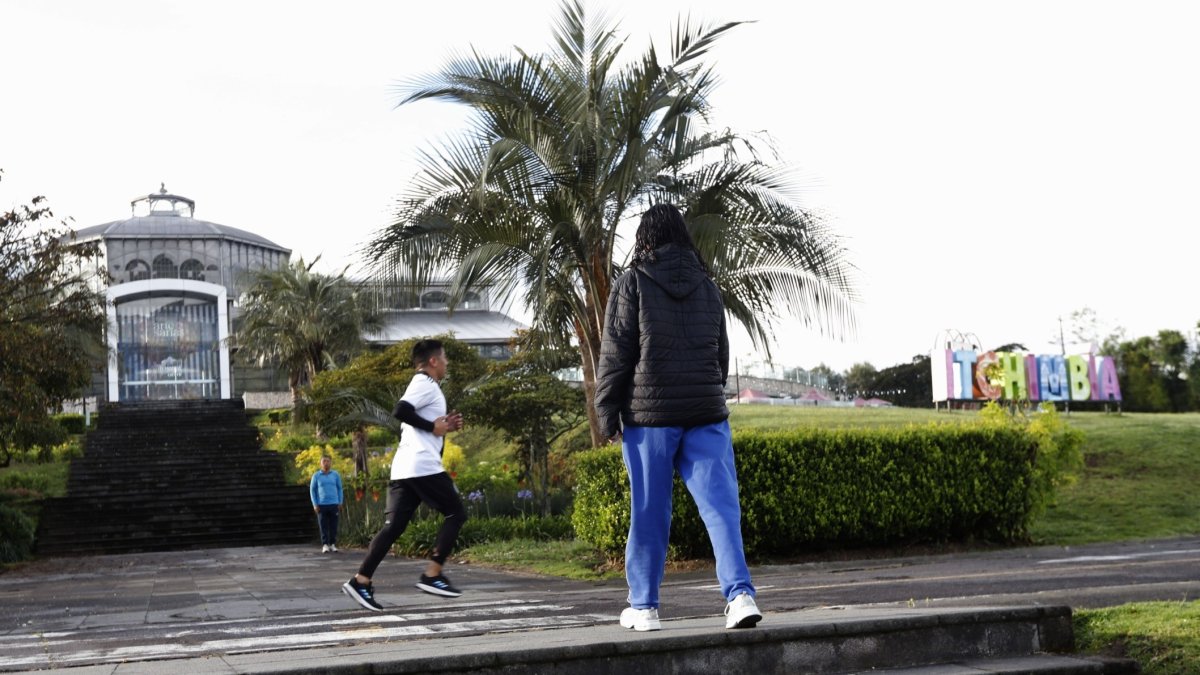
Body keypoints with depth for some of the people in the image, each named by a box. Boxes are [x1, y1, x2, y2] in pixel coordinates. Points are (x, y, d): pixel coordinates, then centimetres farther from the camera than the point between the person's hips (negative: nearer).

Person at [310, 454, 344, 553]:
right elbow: (312, 490, 6)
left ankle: (333, 544, 7)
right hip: (321, 505, -1)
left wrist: (340, 503, 5)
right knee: (323, 526, -2)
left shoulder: (336, 475, 6)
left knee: (333, 526, 0)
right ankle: (325, 545, 3)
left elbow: (339, 489, 11)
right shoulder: (316, 476, 3)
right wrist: (315, 504, -1)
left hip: (334, 504, 1)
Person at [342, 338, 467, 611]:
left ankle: (361, 580, -6)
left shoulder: (421, 385, 25)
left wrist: (444, 427, 19)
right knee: (456, 513, 1)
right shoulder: (426, 384, -5)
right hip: (423, 466, -9)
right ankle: (432, 575, -4)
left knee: (393, 526, 3)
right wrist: (434, 427, -14)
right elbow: (401, 411, -21)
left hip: (404, 469, 9)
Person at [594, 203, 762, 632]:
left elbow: (615, 354, -4)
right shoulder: (707, 287, 11)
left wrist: (606, 411, 2)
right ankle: (740, 593, -15)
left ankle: (643, 606, 14)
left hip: (649, 415, -3)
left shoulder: (632, 284, -2)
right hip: (705, 412, 3)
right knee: (721, 504, -1)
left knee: (649, 513, 5)